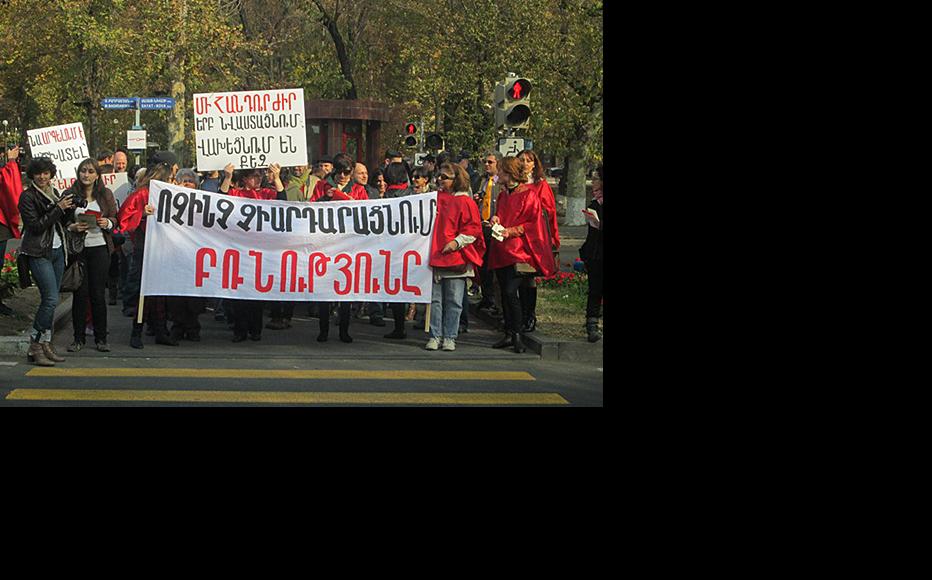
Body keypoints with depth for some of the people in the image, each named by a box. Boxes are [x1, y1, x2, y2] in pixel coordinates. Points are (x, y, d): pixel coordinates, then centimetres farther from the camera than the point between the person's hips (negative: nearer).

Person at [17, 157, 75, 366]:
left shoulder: (54, 193, 14)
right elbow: (36, 225, -16)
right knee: (51, 299, -15)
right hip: (39, 253, -8)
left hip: (57, 251, 8)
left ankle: (45, 345, 10)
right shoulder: (28, 196, -8)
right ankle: (35, 347, -10)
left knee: (50, 300, 6)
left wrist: (69, 209, 0)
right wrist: (58, 208, -18)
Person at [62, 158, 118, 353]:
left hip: (100, 248, 1)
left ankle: (101, 338, 9)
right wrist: (73, 227, -14)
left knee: (98, 294, 1)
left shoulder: (106, 194, 6)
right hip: (77, 249, -1)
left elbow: (115, 218, 11)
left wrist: (107, 223, -10)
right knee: (80, 293, 0)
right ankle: (78, 338, 9)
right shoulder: (69, 194, 2)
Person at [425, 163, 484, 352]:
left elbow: (473, 229, -6)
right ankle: (434, 336, 9)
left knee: (453, 301, 1)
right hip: (434, 257, 4)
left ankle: (449, 338, 8)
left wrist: (456, 242, -15)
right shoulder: (435, 198, 14)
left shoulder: (465, 202, -2)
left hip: (455, 258, -4)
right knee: (434, 299, 4)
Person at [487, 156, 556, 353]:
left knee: (510, 292, -17)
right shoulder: (503, 194, 16)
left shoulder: (528, 195, -8)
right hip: (501, 251, 8)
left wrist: (512, 231, -16)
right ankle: (509, 335, 13)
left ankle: (517, 334, -8)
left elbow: (534, 223, -9)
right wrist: (496, 219, 7)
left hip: (519, 251, -8)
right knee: (505, 293, 7)